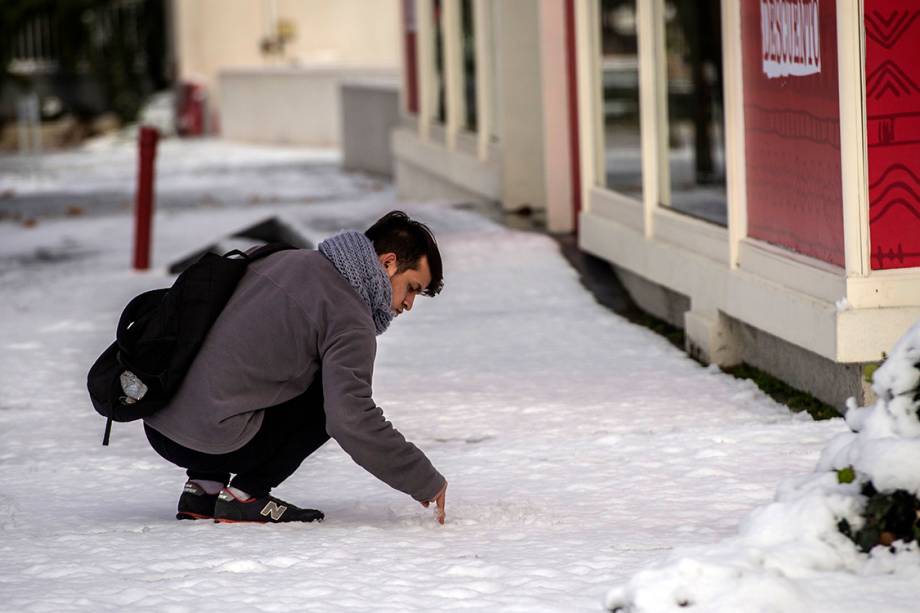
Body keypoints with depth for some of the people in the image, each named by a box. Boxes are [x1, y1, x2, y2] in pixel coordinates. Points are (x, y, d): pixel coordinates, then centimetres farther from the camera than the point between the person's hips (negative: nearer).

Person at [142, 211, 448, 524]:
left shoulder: (285, 260, 15)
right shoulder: (349, 320, -10)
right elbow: (353, 422, -20)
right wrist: (426, 482, -10)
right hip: (212, 443, -8)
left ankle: (203, 487, 16)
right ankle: (245, 496, 0)